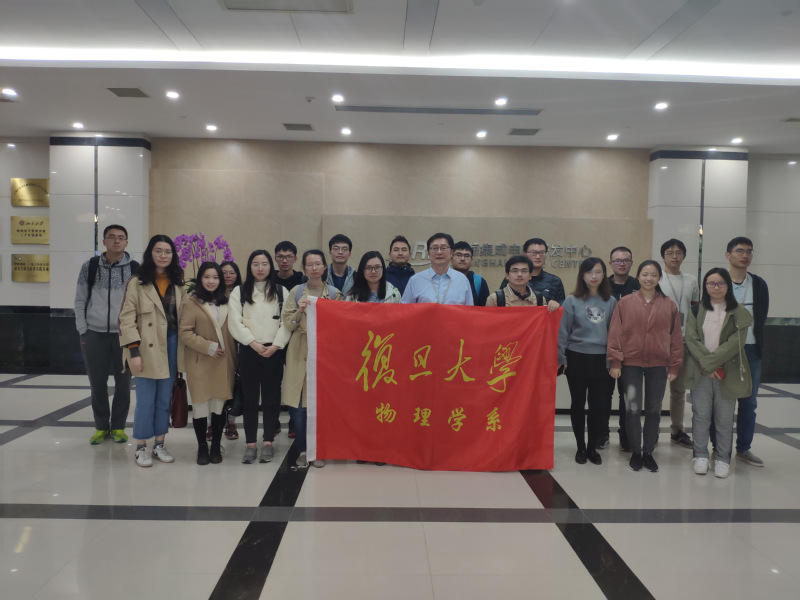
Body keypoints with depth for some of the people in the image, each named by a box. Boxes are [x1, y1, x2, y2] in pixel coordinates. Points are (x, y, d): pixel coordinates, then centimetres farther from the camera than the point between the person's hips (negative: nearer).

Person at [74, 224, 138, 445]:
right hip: (95, 334, 1)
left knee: (123, 382, 6)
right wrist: (83, 331, 0)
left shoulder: (135, 269, 0)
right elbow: (80, 301, 6)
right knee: (97, 382, 8)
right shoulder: (90, 267, 3)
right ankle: (101, 427, 23)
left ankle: (118, 426, 21)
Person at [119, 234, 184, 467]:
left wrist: (184, 351, 4)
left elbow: (184, 317, 11)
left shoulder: (178, 284, 10)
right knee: (146, 401, 1)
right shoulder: (137, 283, -4)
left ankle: (159, 444, 23)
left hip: (172, 347, 4)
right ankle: (141, 448, 15)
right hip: (147, 350, -4)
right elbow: (127, 319, -8)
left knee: (165, 400, 11)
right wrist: (133, 350, -16)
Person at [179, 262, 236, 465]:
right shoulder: (191, 302, -3)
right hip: (199, 363, -3)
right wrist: (208, 347, -14)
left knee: (219, 405, 6)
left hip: (223, 363, 3)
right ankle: (202, 447, 18)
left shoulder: (226, 302, 11)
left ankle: (216, 446, 18)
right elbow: (184, 333, -9)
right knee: (201, 405, 3)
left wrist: (234, 356, 6)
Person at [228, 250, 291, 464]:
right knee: (249, 398, 5)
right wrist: (253, 343, -12)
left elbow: (287, 322, -1)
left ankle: (268, 442, 14)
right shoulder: (239, 292, 6)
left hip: (274, 351, 0)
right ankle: (250, 443, 13)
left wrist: (276, 345, -12)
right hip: (248, 350, 0)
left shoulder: (281, 292, 7)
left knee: (271, 397, 5)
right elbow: (235, 322, -3)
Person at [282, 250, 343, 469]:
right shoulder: (296, 292, 7)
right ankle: (302, 449, 13)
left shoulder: (334, 293, 7)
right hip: (300, 353, 0)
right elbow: (288, 324, 4)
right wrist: (300, 311, -12)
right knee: (298, 404, -2)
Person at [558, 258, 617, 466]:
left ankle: (592, 447, 21)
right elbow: (562, 331, -3)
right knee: (578, 404, 9)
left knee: (598, 405, 6)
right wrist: (561, 358, -5)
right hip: (577, 358, -2)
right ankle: (580, 447, 22)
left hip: (601, 360, 2)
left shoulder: (611, 302, 3)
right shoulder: (572, 300, -4)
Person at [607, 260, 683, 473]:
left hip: (658, 365, 2)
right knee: (633, 409, 1)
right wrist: (615, 362, -6)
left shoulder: (669, 305, 3)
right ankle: (636, 452, 17)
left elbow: (676, 338, 6)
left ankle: (648, 452, 24)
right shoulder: (625, 303, -2)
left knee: (654, 410, 10)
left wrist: (674, 366, 3)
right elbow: (615, 333, -2)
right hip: (631, 364, -2)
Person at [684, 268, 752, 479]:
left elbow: (736, 342, -8)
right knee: (701, 415, 5)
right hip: (700, 372, 1)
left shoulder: (738, 313, 1)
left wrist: (712, 363, -14)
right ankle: (700, 455, 17)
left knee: (724, 418, 4)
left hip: (727, 373, -1)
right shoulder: (696, 311, 6)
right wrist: (706, 363, -14)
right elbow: (691, 339, -2)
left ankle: (723, 458, 16)